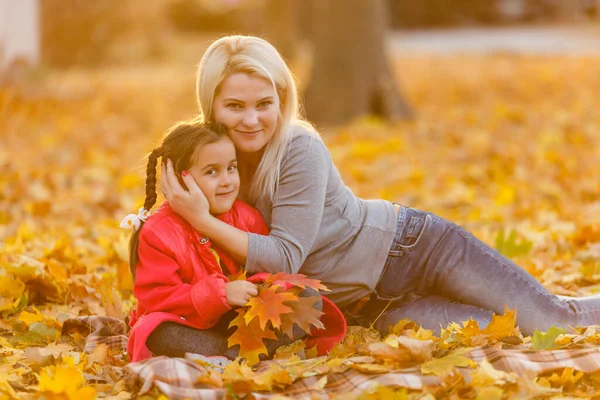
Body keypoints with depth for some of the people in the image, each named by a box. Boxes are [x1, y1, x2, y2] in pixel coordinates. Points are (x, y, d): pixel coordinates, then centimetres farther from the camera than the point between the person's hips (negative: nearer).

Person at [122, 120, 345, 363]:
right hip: (193, 327, -4)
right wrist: (219, 293, -30)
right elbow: (158, 297, -20)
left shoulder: (246, 217, 0)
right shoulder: (158, 233, -14)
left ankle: (232, 355, -29)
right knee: (159, 334, -38)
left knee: (310, 298, -12)